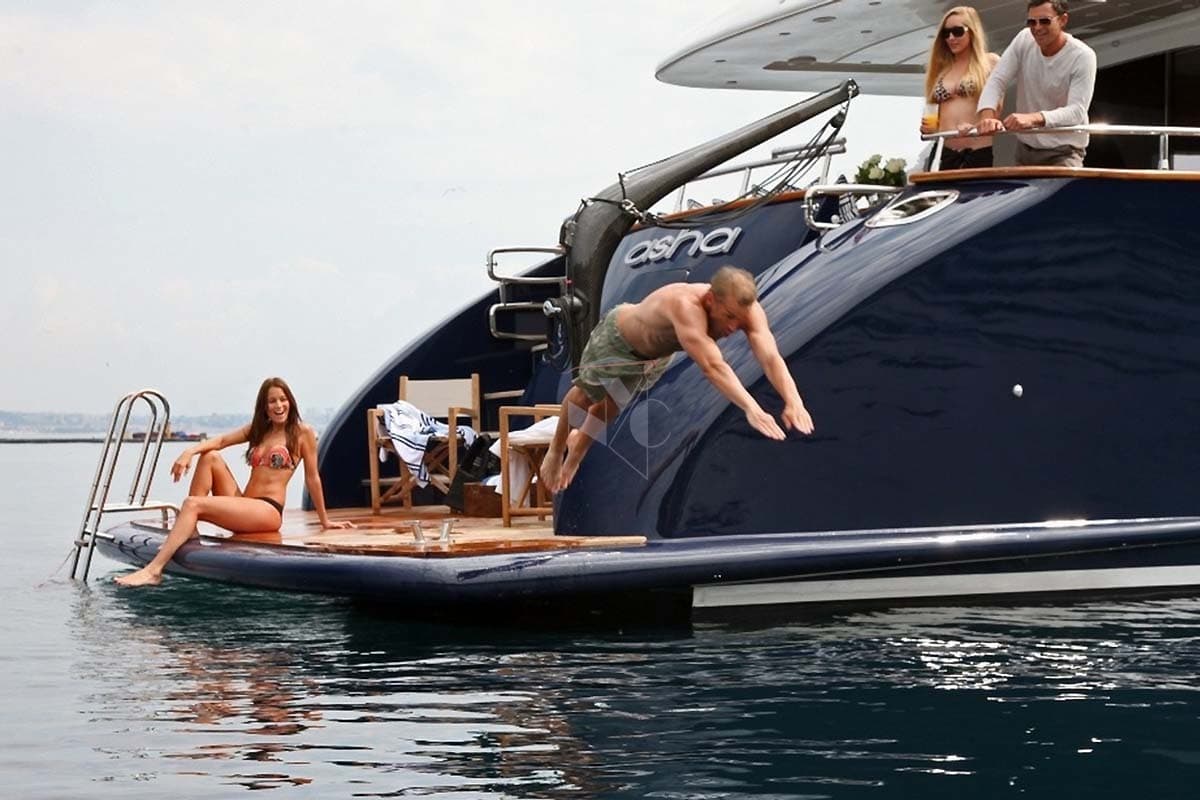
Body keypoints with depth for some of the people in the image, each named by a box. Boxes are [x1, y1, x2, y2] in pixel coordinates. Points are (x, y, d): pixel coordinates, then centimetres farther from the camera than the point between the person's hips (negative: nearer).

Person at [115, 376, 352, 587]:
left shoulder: (303, 433, 2)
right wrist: (190, 451, -14)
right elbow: (221, 440, 6)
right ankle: (188, 531, -10)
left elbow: (312, 478, 3)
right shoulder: (257, 430, 20)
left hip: (268, 511, -7)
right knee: (210, 458, -5)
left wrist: (324, 520, 7)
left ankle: (153, 571, -35)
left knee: (193, 503, -23)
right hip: (243, 506, 7)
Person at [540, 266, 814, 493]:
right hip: (617, 336, -5)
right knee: (587, 393, 19)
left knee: (612, 405, 27)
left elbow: (771, 357, -46)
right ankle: (556, 450, 47)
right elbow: (712, 366, -62)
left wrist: (793, 402, -62)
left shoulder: (748, 310, -35)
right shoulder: (686, 305, -52)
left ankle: (579, 446, 55)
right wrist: (751, 409, -72)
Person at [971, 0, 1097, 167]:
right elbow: (996, 80, -9)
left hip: (1064, 151, -5)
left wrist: (1034, 118, -45)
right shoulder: (1024, 40, -4)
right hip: (1025, 147, 5)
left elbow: (1077, 111, -27)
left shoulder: (1083, 56, -18)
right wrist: (987, 116, -31)